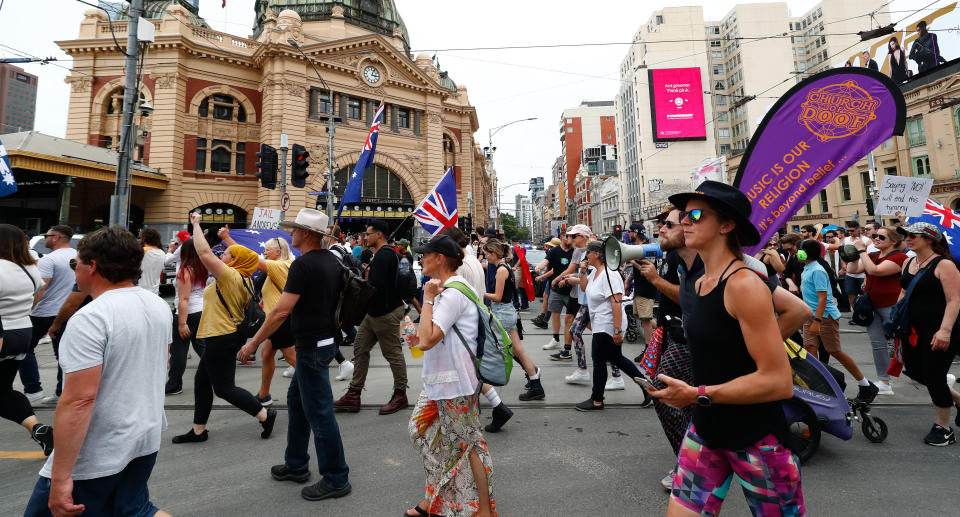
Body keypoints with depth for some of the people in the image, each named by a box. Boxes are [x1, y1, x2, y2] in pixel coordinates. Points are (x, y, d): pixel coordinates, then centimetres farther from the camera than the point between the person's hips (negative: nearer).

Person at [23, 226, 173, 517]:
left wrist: (60, 477, -21)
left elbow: (79, 400, -26)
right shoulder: (160, 306, 3)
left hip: (97, 457, -7)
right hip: (148, 440, 8)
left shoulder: (91, 318, -22)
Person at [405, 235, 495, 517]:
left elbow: (427, 340, -29)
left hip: (455, 382, -10)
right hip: (441, 378, 11)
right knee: (422, 431, 19)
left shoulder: (452, 293, -22)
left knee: (467, 443, 4)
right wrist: (422, 337, 9)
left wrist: (428, 298, -23)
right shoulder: (448, 288, 11)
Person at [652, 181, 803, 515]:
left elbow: (779, 382, -24)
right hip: (705, 430, 7)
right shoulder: (694, 285, 3)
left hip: (757, 438, -6)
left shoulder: (744, 285, -21)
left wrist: (697, 395, -22)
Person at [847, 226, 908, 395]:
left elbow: (875, 270, -26)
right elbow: (852, 270, 3)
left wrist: (862, 250, -19)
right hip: (872, 307, 7)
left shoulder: (899, 257, -12)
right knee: (878, 344, 9)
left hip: (891, 307, -7)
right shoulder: (872, 256, 11)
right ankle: (884, 383, 17)